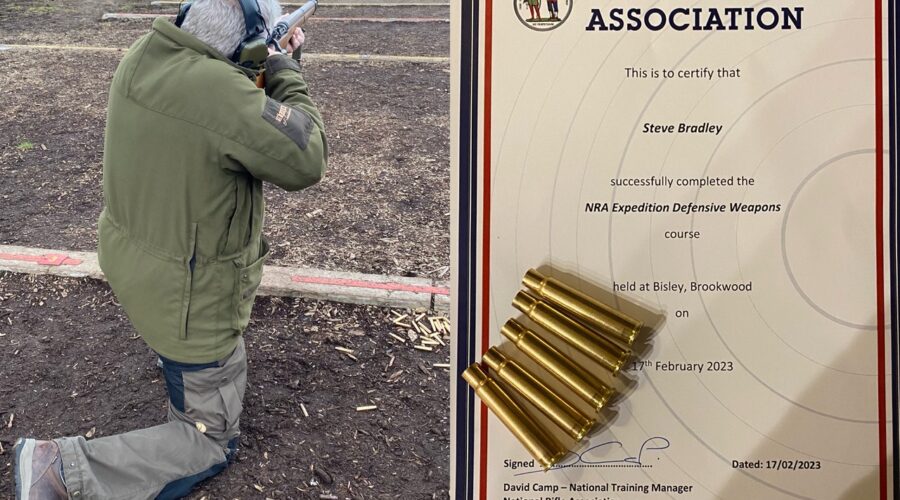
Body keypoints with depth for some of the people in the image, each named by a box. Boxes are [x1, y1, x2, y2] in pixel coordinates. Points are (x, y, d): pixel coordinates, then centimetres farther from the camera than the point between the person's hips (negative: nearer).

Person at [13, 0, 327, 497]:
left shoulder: (143, 55, -8)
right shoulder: (223, 93, -34)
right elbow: (306, 161, -23)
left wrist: (270, 70, 4)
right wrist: (285, 75, -11)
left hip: (130, 261, 9)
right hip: (188, 301, -8)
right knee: (212, 442, 10)